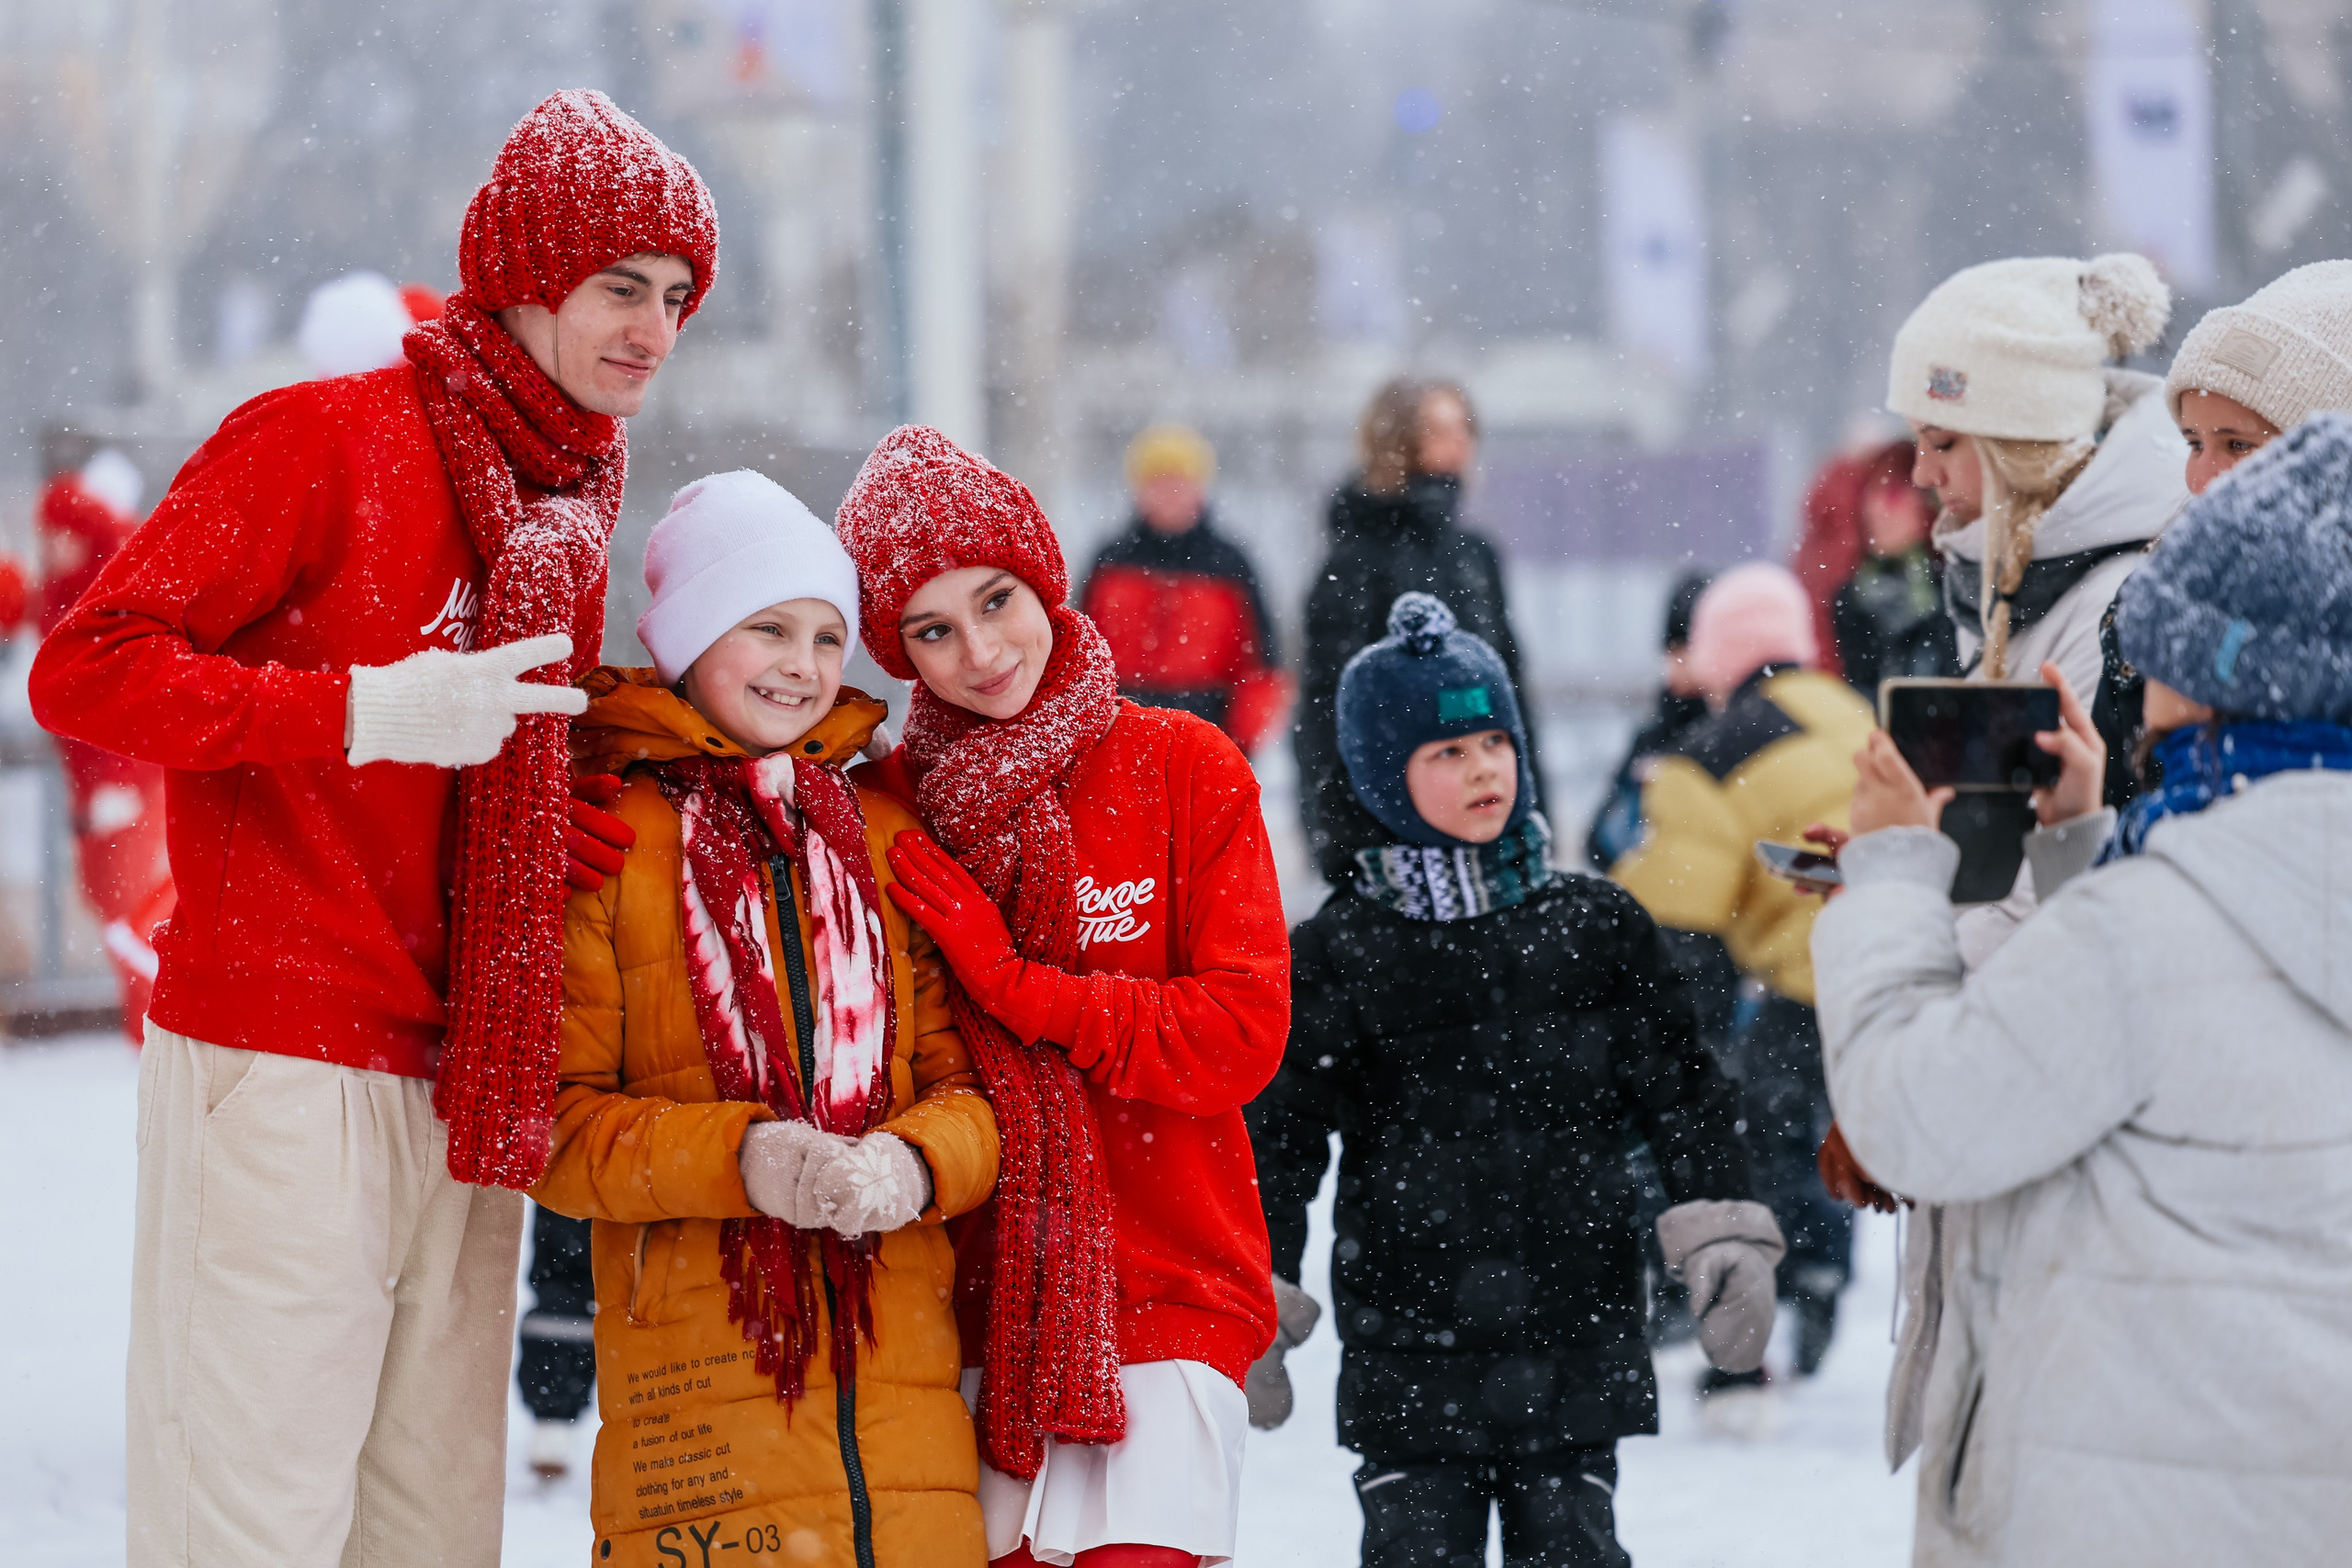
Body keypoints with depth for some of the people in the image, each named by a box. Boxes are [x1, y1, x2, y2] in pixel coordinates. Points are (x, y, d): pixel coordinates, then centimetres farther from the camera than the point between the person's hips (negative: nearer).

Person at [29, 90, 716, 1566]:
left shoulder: (569, 511, 16)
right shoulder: (318, 438, -6)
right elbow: (86, 669, -12)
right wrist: (364, 711, -19)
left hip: (460, 1100, 7)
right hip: (282, 1076, -7)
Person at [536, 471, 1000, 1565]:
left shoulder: (887, 838, 16)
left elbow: (969, 1077, 14)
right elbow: (554, 1122, -1)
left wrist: (914, 1162, -9)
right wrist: (740, 1157, -16)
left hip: (900, 1357, 4)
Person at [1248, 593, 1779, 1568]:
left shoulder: (1595, 929, 5)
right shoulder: (1336, 958, -1)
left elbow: (1682, 1090, 7)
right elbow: (1275, 1139, 2)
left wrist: (1723, 1237, -2)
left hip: (1573, 1345, 1)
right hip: (1408, 1357, -1)